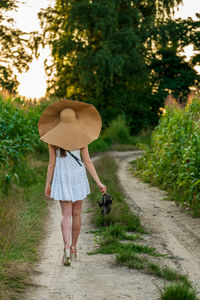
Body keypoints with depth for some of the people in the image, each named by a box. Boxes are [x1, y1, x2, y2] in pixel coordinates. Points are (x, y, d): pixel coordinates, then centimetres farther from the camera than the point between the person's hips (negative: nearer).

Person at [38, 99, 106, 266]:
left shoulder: (52, 138, -5)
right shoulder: (81, 137, -3)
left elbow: (51, 163, -4)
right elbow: (87, 162, -5)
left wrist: (48, 184, 5)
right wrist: (99, 183, -3)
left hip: (61, 177, -1)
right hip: (78, 176, 1)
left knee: (66, 214, -1)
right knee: (76, 213, 12)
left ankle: (67, 248, -22)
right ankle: (73, 249, 20)